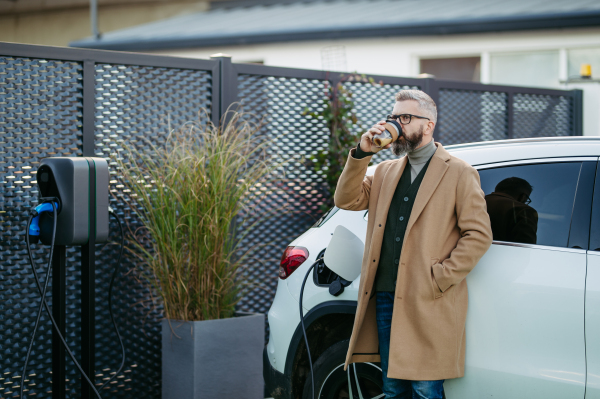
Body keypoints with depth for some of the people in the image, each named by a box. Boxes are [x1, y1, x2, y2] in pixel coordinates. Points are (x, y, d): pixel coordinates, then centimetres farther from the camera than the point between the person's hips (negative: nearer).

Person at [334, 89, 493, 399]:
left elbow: (479, 234, -6)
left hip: (428, 305, -5)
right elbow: (346, 200, 8)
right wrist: (362, 153, -3)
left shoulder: (459, 174, 0)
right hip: (385, 299, 6)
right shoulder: (386, 171, 18)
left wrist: (439, 279, -13)